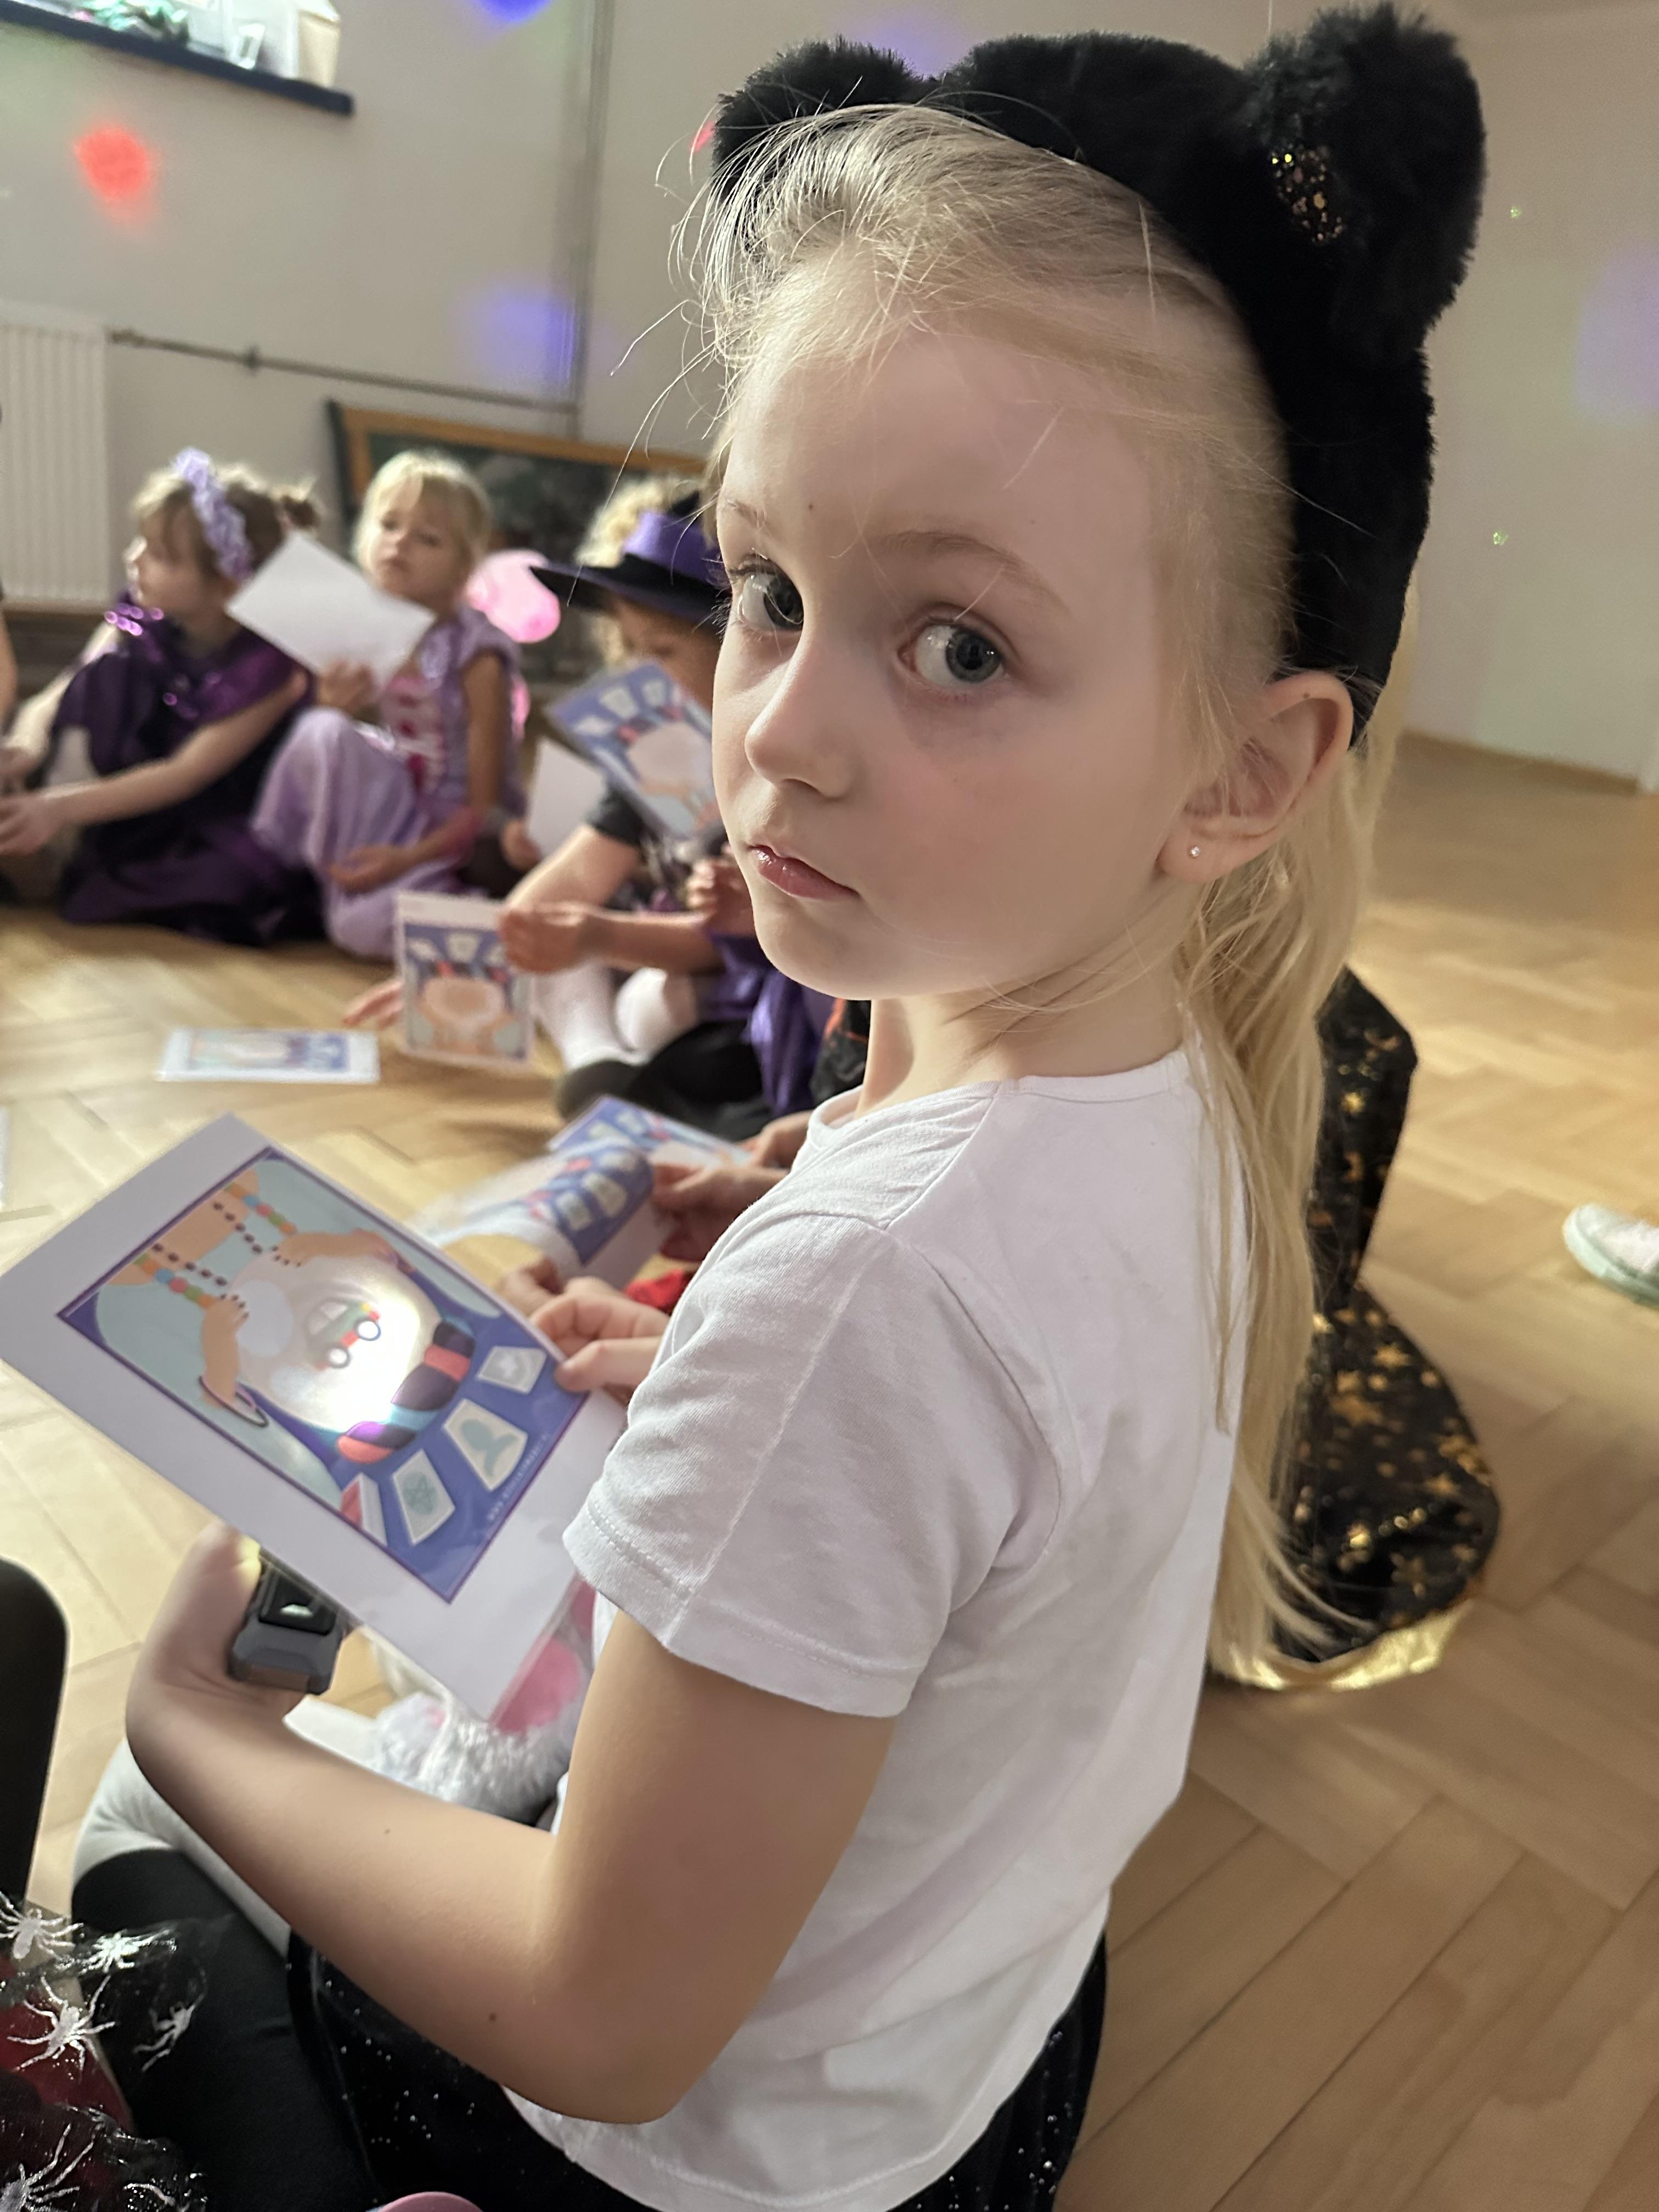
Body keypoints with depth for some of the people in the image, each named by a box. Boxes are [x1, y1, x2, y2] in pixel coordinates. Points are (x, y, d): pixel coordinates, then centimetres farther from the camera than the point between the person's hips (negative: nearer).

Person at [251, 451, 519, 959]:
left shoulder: (477, 653, -14)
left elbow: (486, 806, -14)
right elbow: (324, 752, 7)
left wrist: (407, 858, -25)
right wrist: (337, 712, -15)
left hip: (450, 836, -4)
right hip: (383, 807, 4)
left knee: (366, 926, -29)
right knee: (323, 731, -24)